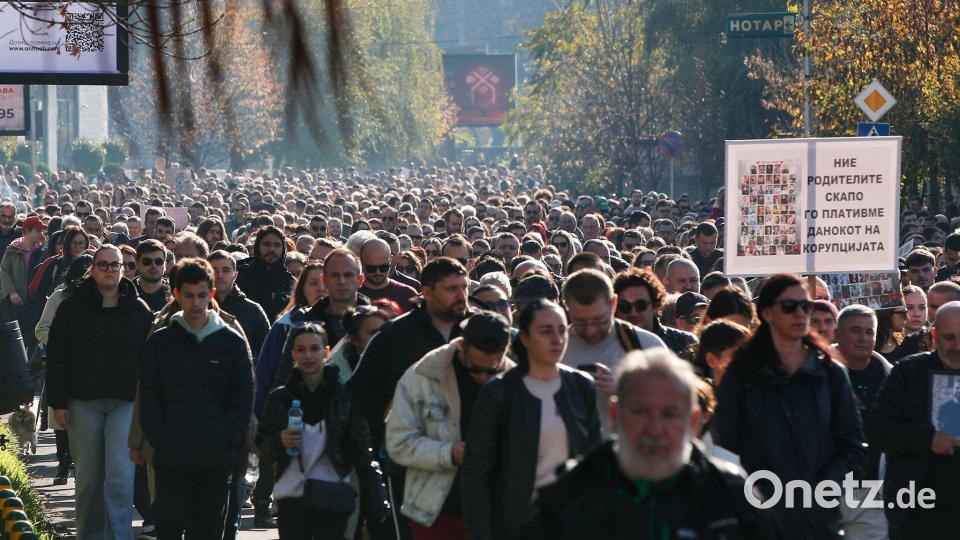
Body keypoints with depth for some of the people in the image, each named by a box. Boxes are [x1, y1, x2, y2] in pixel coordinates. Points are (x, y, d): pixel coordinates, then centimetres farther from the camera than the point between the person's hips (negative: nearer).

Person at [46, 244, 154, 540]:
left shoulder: (139, 310, 4)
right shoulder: (72, 308, 2)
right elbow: (56, 357, 2)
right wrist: (58, 402, -4)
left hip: (126, 403, 0)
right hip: (83, 402, 1)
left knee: (120, 474, -10)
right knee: (88, 475, 7)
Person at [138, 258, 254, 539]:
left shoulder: (233, 342, 5)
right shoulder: (159, 342, 5)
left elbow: (243, 399, 4)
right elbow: (148, 398, 3)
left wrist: (230, 441, -7)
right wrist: (158, 440, -8)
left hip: (217, 460, 0)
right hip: (171, 460, 0)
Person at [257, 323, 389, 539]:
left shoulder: (344, 397, 2)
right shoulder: (280, 398, 6)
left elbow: (362, 452, 1)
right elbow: (262, 447, 9)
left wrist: (377, 502, -5)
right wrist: (279, 441, -14)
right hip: (291, 496, 1)